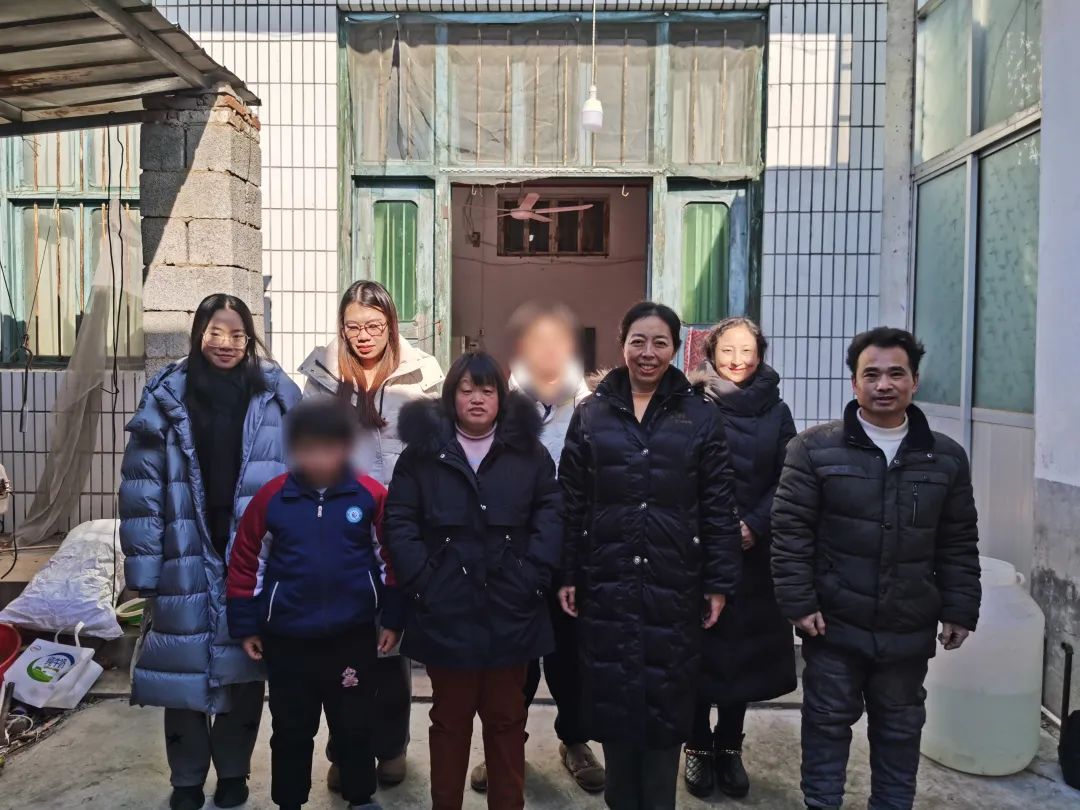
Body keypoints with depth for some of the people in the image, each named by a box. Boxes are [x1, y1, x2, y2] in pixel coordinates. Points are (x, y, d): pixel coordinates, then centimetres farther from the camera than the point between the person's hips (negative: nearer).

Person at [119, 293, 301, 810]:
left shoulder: (277, 398, -1)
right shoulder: (167, 399, -2)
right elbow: (142, 491, -3)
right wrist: (145, 570, -7)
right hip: (187, 561, 0)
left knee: (244, 668, 12)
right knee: (185, 667, 9)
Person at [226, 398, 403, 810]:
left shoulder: (371, 495, -7)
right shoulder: (271, 498, -6)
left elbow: (390, 560, 0)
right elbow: (246, 565, 2)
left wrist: (392, 619, 2)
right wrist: (246, 627, 4)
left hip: (353, 636, 0)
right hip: (287, 640, 1)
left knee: (356, 727, 15)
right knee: (291, 731, 16)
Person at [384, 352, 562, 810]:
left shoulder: (529, 451, 4)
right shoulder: (423, 451, 2)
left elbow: (551, 515, -1)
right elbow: (399, 520, -2)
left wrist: (533, 576, -11)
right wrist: (421, 579, -11)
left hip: (510, 611, 1)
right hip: (446, 612, 0)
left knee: (506, 719, 15)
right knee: (450, 718, 15)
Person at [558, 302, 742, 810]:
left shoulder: (700, 416, 0)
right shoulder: (591, 414, 4)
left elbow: (719, 507, -1)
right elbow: (571, 503, 4)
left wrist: (719, 583, -4)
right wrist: (566, 576, 1)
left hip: (673, 585, -1)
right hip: (606, 583, 1)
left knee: (666, 701, 7)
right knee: (613, 697, 10)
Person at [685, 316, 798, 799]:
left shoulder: (776, 412, 5)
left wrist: (754, 525, -11)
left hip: (755, 552, 2)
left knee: (745, 649, 9)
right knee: (701, 647, 5)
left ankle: (729, 747, 26)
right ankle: (699, 747, 22)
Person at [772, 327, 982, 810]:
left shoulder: (947, 457, 3)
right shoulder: (815, 448, -6)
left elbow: (959, 544, 7)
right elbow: (790, 531, -8)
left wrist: (959, 611, 4)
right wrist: (799, 603, -12)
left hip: (909, 629, 3)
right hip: (834, 623, -2)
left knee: (900, 728, 17)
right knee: (828, 722, 10)